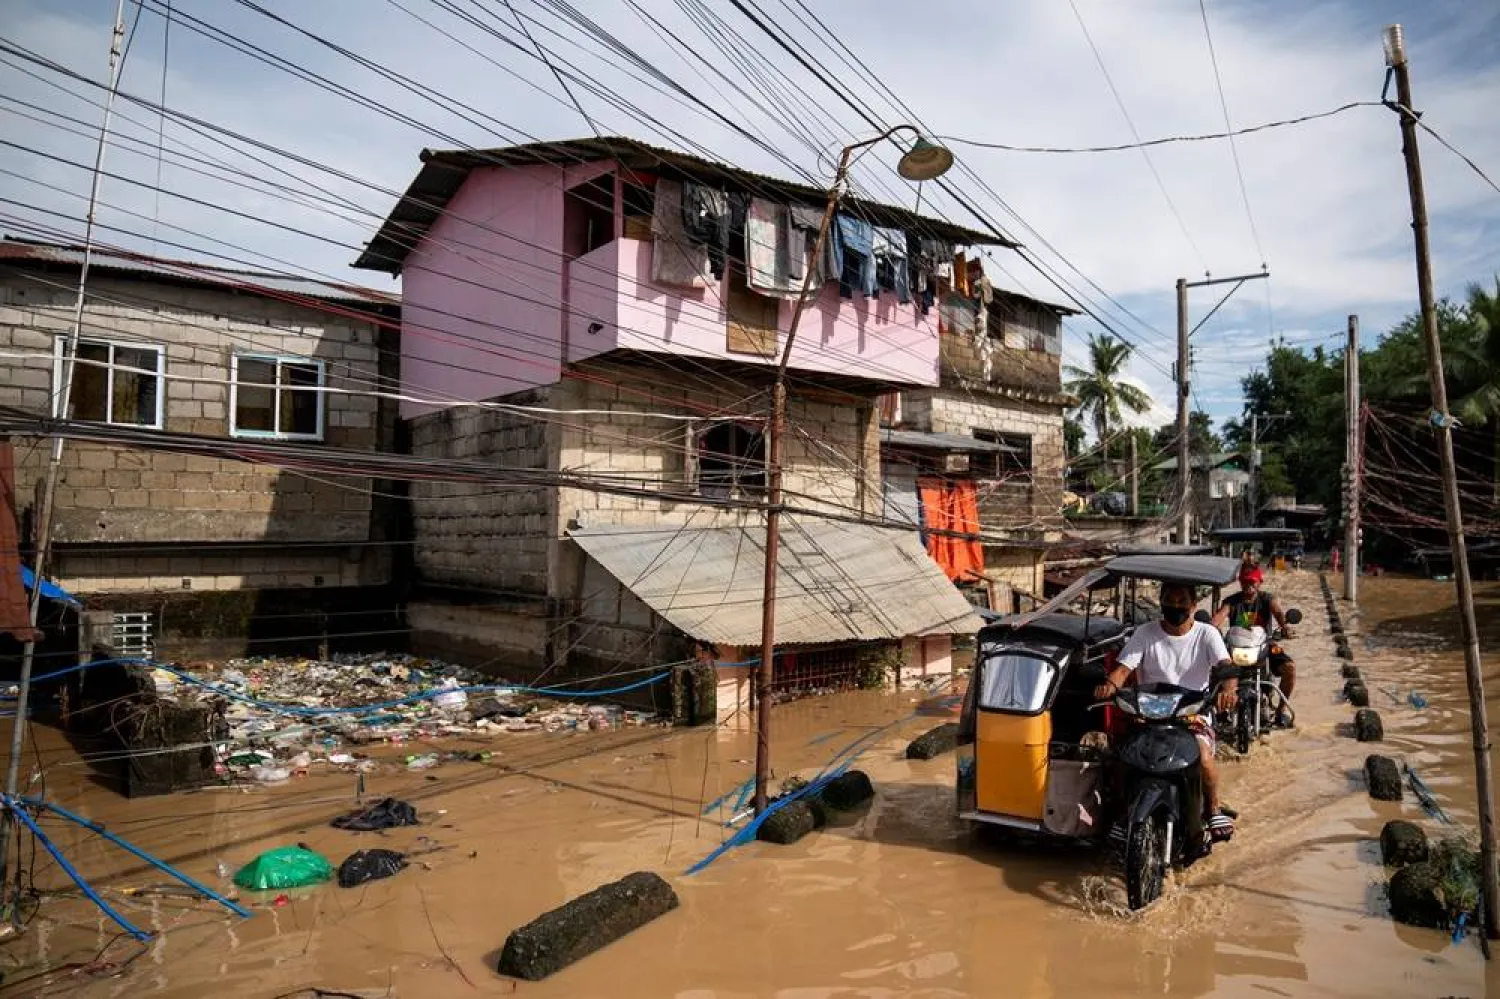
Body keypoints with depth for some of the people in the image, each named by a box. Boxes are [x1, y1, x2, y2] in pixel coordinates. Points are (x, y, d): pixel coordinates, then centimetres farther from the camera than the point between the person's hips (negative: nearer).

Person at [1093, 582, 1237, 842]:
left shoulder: (1206, 634, 5)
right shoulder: (1145, 633, 6)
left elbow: (1225, 665, -12)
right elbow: (1123, 667, -5)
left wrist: (1229, 687, -36)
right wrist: (1109, 684, -29)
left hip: (1194, 715, -1)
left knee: (1203, 757, -30)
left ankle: (1213, 809, 1)